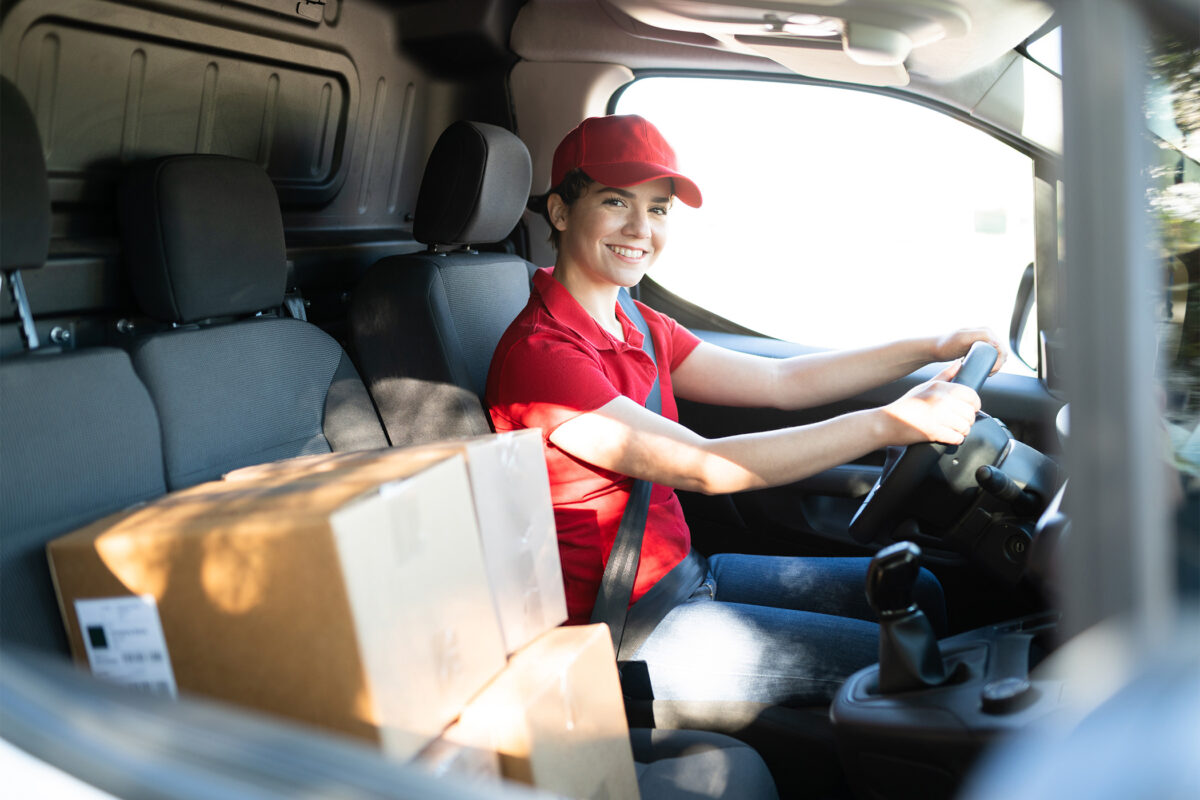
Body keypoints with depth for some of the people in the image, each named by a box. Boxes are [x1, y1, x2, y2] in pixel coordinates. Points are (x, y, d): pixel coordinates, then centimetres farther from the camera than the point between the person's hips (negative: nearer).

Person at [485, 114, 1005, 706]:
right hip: (625, 632, -9)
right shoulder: (539, 352, -22)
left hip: (687, 574, 9)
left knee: (917, 593, 13)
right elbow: (703, 468, -29)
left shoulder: (640, 329, 8)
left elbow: (780, 382, 7)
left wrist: (929, 349, 0)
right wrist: (889, 423, -31)